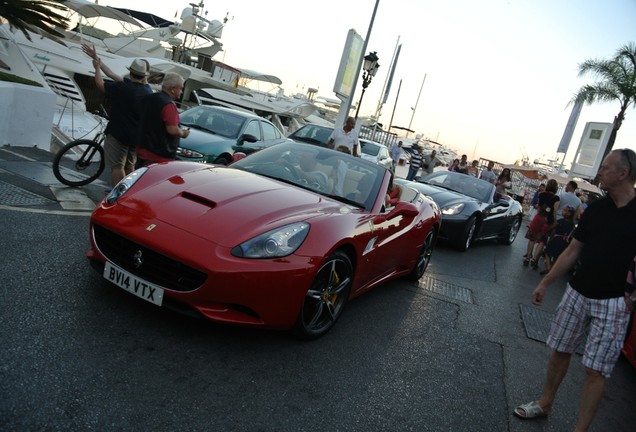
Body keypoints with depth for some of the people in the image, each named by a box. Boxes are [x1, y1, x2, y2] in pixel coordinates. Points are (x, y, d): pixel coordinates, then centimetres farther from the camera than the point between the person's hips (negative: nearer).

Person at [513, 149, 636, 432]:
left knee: (595, 370, 0)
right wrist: (545, 283, 9)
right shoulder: (595, 209, 4)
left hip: (613, 302, -5)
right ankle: (544, 404, 34)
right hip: (577, 293, 5)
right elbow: (573, 251, 9)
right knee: (559, 351, 15)